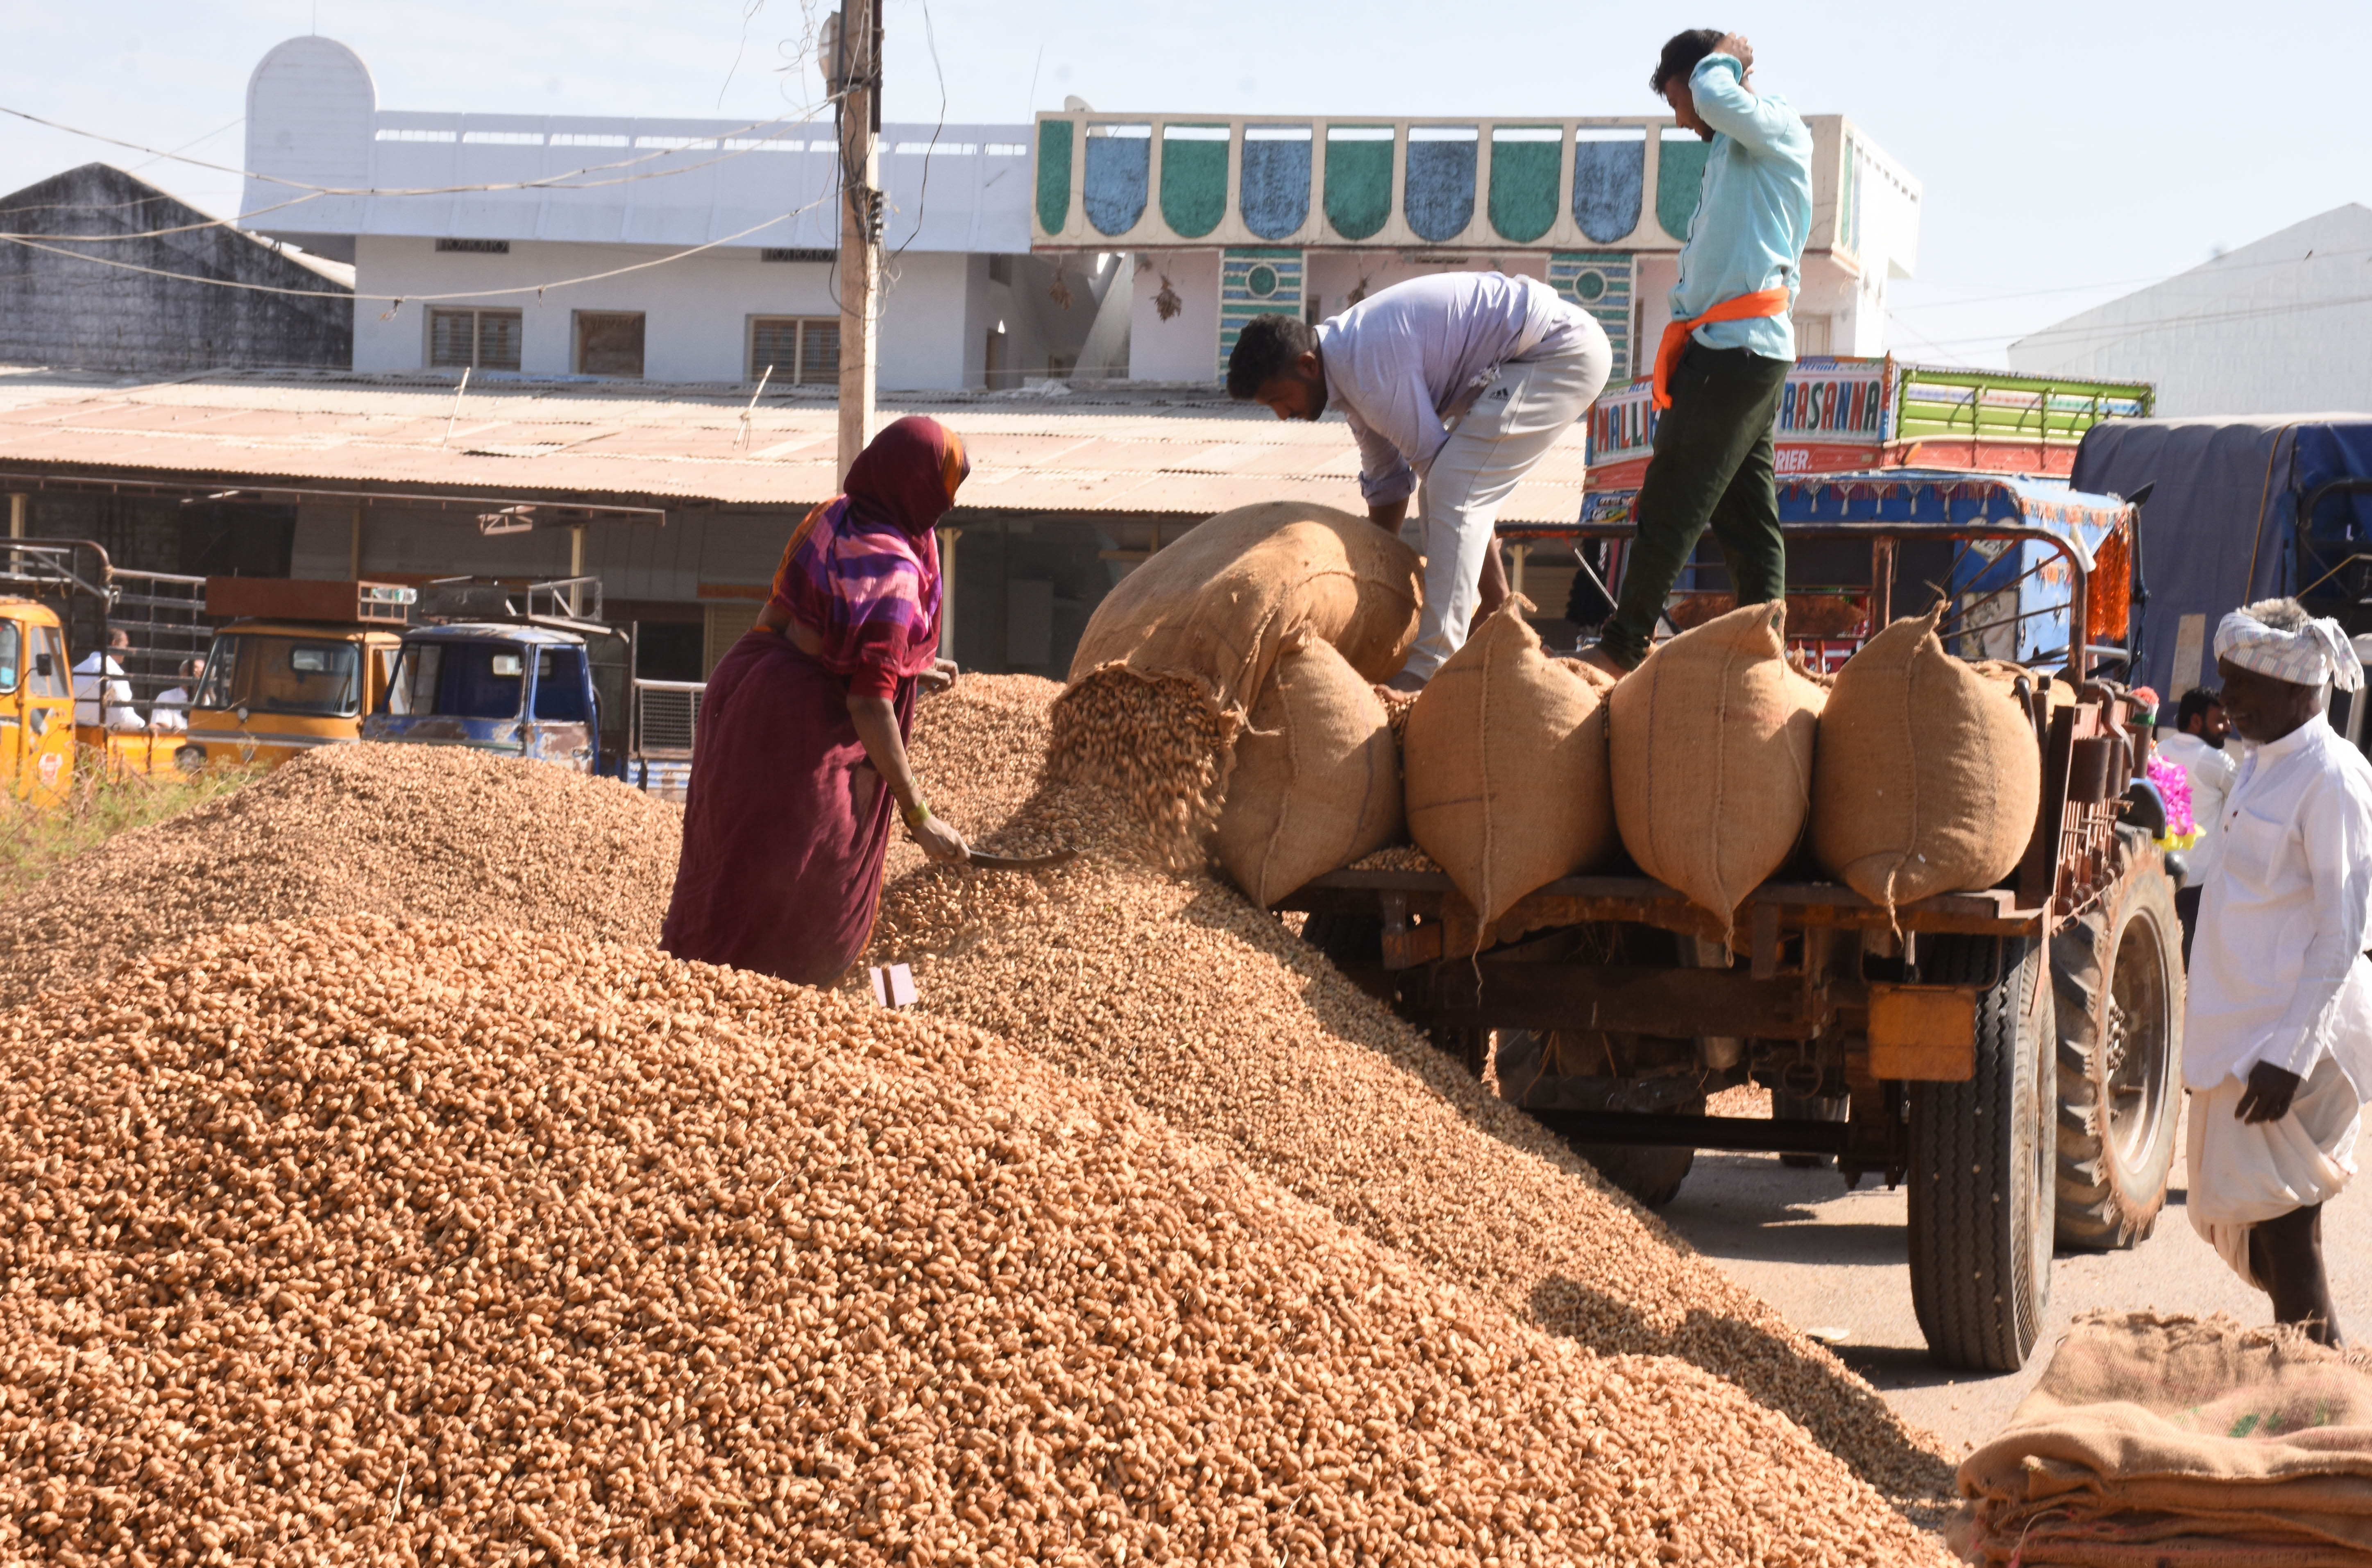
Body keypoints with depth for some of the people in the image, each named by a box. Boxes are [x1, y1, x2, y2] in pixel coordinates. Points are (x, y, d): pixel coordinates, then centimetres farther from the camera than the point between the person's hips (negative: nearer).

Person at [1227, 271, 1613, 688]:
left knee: (1454, 488, -17)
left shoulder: (1369, 368, -22)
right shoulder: (1346, 357, 9)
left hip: (1563, 354, -11)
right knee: (1445, 490, 12)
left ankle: (1430, 670, -18)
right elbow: (1386, 482, 21)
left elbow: (1434, 461, -16)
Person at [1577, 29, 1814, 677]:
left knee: (1670, 507, -9)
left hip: (1740, 349, -10)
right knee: (1746, 519, 7)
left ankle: (1621, 650, -7)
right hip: (1734, 351, 10)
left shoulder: (1780, 129, -5)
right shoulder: (1732, 151, 24)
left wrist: (1725, 59, -6)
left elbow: (1717, 97, -27)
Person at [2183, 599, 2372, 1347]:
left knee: (2282, 1227, -8)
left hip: (2291, 1036, -9)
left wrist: (2289, 1052, -22)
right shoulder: (2262, 764, 13)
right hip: (2237, 1031, 9)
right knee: (2242, 1217, 12)